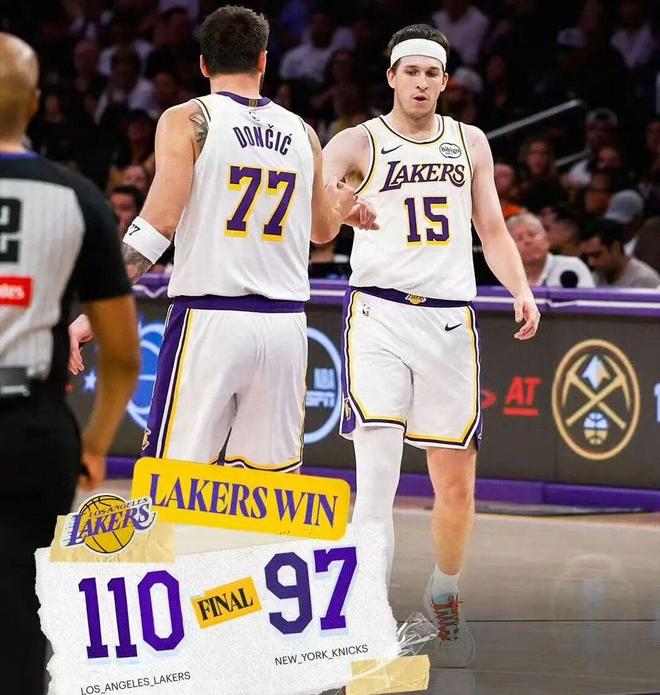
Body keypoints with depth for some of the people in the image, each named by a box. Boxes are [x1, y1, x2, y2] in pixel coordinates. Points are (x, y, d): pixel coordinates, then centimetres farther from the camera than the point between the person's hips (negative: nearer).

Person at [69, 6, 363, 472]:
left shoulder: (187, 121, -1)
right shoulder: (302, 133, 12)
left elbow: (159, 223, -11)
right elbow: (324, 229, 28)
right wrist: (343, 204, 52)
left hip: (209, 319, -4)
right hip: (284, 325, 4)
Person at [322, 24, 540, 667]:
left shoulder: (470, 144, 12)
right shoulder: (358, 144, 0)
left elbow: (492, 230, 15)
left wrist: (521, 292, -2)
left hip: (450, 322, 4)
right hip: (379, 316, -4)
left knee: (455, 484, 9)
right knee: (376, 477, -15)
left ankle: (444, 596, 33)